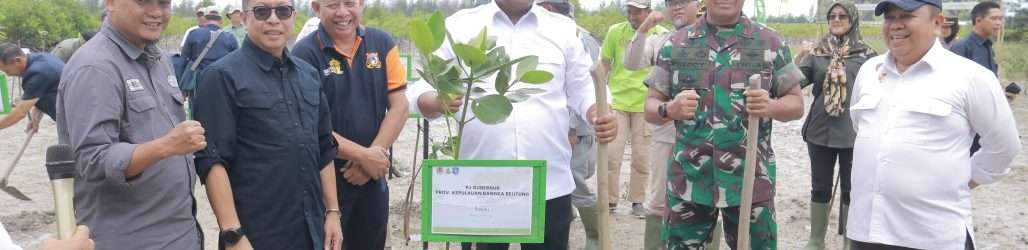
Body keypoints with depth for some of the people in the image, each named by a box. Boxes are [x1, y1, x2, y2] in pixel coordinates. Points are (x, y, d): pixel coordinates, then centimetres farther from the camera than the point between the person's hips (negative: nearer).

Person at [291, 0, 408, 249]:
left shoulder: (382, 43, 1)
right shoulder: (305, 53, -10)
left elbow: (399, 106, -1)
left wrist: (373, 156, -12)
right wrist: (363, 155, -16)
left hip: (374, 177, 4)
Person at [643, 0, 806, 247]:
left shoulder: (770, 42, 3)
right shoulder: (675, 44, 5)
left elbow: (796, 103, 6)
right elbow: (650, 106, 6)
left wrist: (771, 107, -16)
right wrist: (669, 109, -17)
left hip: (751, 180, -1)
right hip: (689, 180, 1)